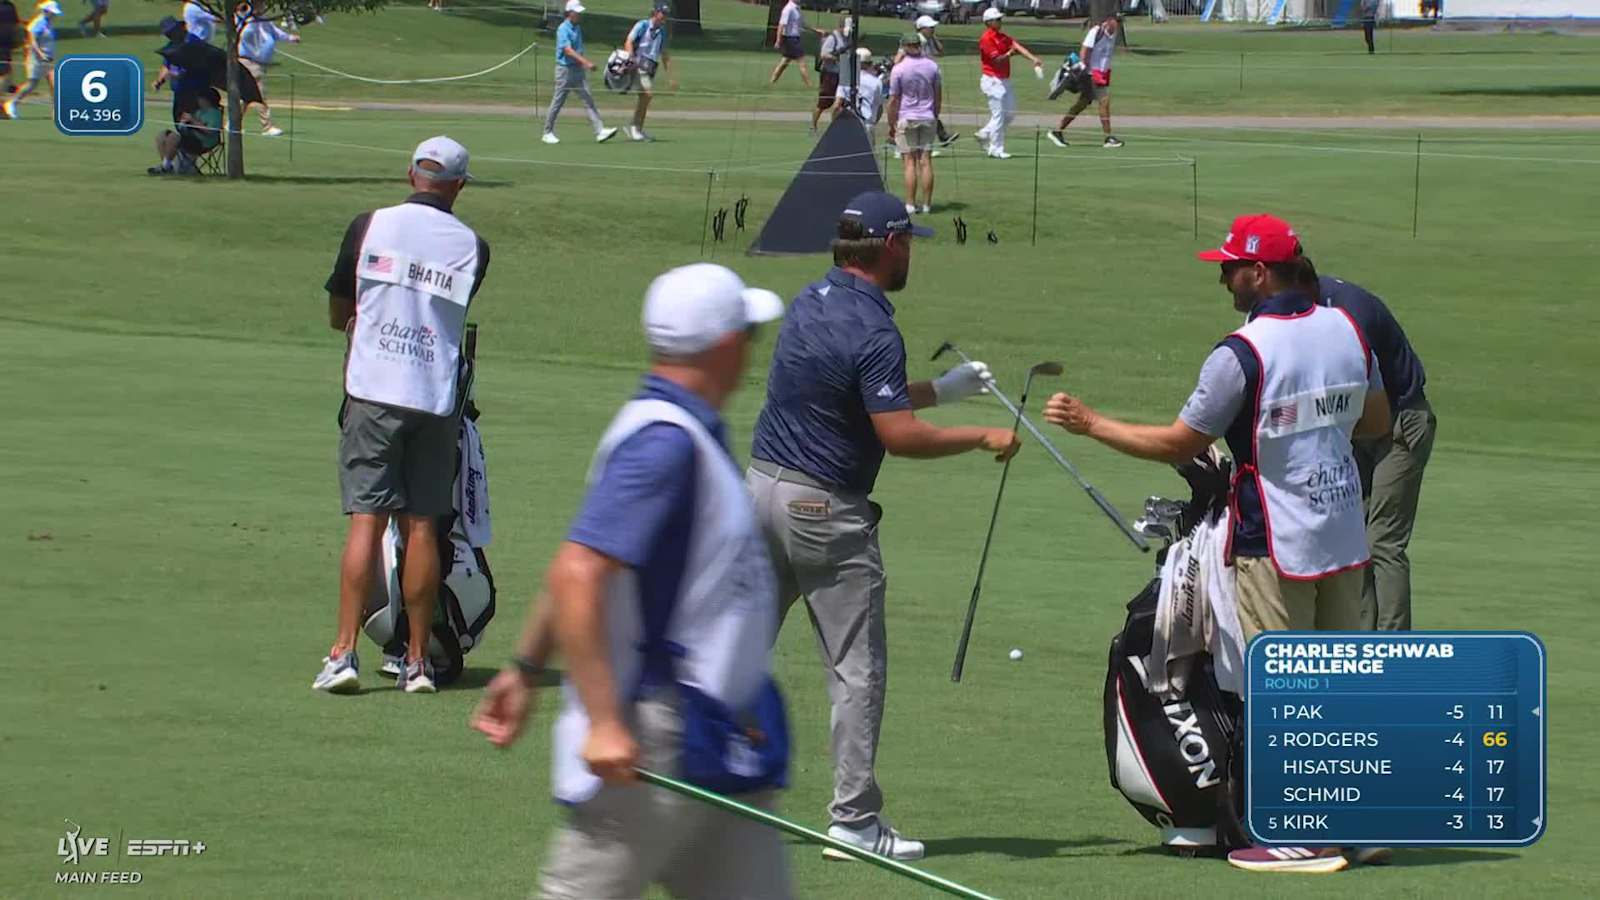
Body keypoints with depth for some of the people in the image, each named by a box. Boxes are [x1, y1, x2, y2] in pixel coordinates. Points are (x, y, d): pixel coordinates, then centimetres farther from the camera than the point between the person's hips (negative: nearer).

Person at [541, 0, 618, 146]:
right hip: (565, 69, -7)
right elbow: (568, 51, -26)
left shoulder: (577, 29, 11)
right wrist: (586, 63, -32)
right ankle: (548, 133, 16)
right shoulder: (563, 30, -15)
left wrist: (585, 64, 22)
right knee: (557, 103, 3)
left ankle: (600, 131, -11)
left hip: (578, 69, 7)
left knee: (589, 100, -4)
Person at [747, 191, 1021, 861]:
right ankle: (854, 819, 0)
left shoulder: (810, 302, 9)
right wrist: (984, 439, -11)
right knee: (857, 671, 0)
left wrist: (941, 389, 21)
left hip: (762, 486, 8)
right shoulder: (872, 329, -18)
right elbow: (901, 437, -22)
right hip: (826, 511, -8)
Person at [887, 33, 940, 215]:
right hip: (928, 118, 3)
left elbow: (893, 100, -5)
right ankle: (927, 204, 2)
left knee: (910, 162, -2)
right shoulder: (932, 67, 3)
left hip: (906, 119, -3)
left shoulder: (899, 69, -7)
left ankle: (910, 204, -6)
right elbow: (938, 96, 11)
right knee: (926, 162, 3)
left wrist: (891, 125, 3)